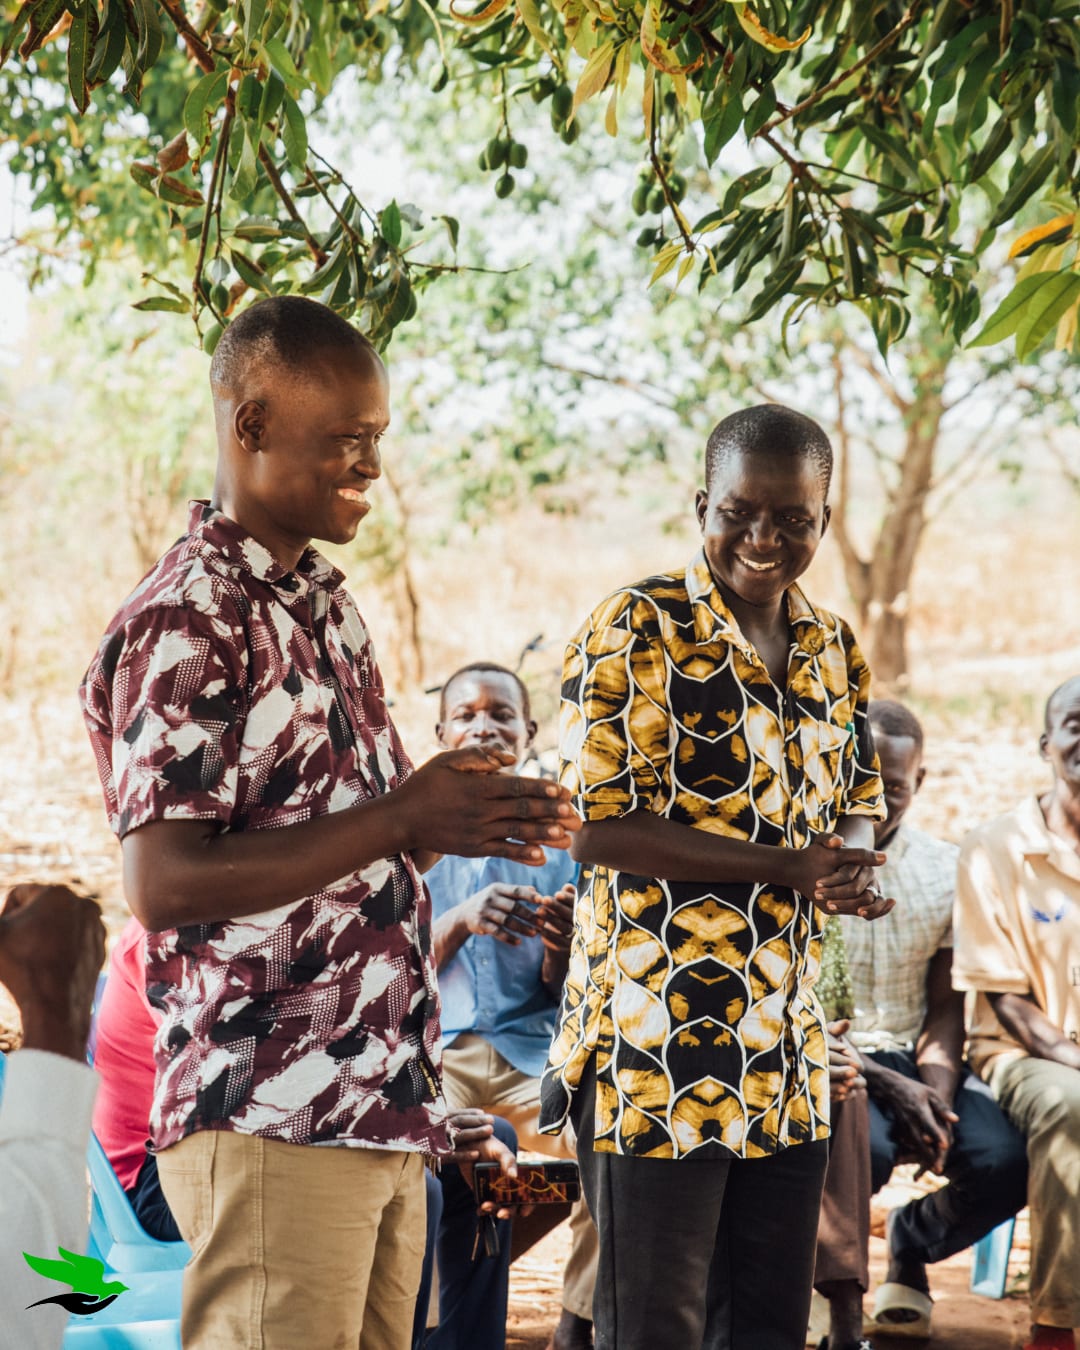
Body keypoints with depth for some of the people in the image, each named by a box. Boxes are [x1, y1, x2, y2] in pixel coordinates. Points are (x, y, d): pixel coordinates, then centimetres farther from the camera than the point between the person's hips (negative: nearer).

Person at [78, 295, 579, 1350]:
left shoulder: (326, 606, 17)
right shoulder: (181, 625, -12)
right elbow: (165, 885, -20)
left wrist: (455, 820, 3)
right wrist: (407, 818, -20)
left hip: (384, 1103, 9)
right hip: (272, 1122, -9)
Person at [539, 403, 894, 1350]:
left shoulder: (835, 649, 11)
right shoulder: (639, 631, -9)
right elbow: (598, 827, -15)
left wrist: (850, 870, -7)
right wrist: (790, 869, -20)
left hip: (788, 1052, 7)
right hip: (658, 1046, -7)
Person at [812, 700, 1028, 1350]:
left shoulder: (946, 869, 5)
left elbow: (946, 1007, 7)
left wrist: (936, 1095, -14)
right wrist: (889, 1087, -20)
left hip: (914, 1056, 4)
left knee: (1007, 1162, -22)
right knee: (860, 1146, -38)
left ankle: (912, 1245, 12)